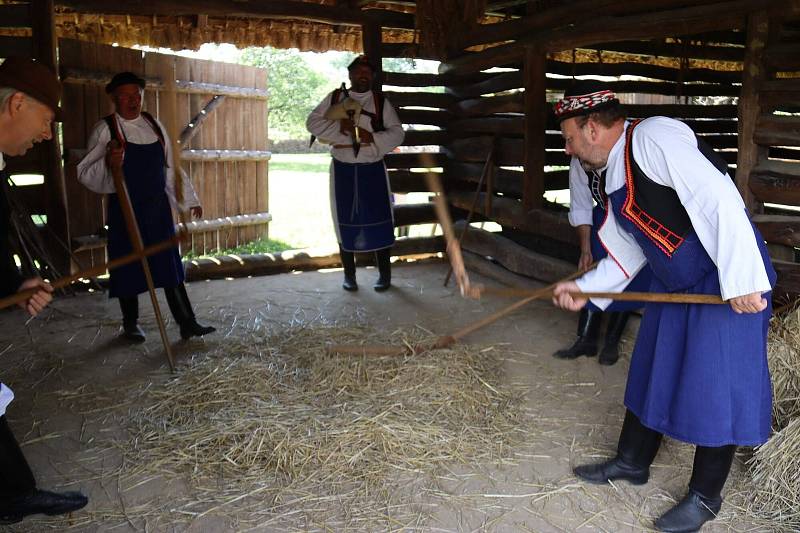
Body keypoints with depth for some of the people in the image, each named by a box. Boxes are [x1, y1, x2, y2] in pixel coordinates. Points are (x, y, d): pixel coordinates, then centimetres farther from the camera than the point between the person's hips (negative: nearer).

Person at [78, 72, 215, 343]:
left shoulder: (154, 125, 8)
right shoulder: (105, 129, -6)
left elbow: (170, 167, 14)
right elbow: (85, 172, -11)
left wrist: (188, 199, 13)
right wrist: (108, 163, -31)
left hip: (157, 207, 4)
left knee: (170, 264, 4)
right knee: (129, 266, 6)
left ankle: (187, 323, 8)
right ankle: (130, 324, 23)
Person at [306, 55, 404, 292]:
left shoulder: (381, 102, 4)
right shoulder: (335, 98, 5)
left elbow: (397, 133, -2)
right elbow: (313, 122, -3)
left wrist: (373, 138, -19)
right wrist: (341, 128, -17)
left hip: (373, 170, 0)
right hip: (343, 170, 1)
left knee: (379, 222, 1)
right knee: (345, 223, 6)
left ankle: (385, 274, 14)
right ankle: (349, 275, 19)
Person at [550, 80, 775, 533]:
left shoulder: (654, 137, -19)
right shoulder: (616, 179, 11)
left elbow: (717, 200, -27)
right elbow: (628, 256, 18)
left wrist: (740, 279, -30)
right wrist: (584, 289, 13)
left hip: (732, 282, -10)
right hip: (674, 285, 10)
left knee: (715, 387, 1)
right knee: (650, 373, 18)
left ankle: (705, 497, 20)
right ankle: (632, 462, 37)